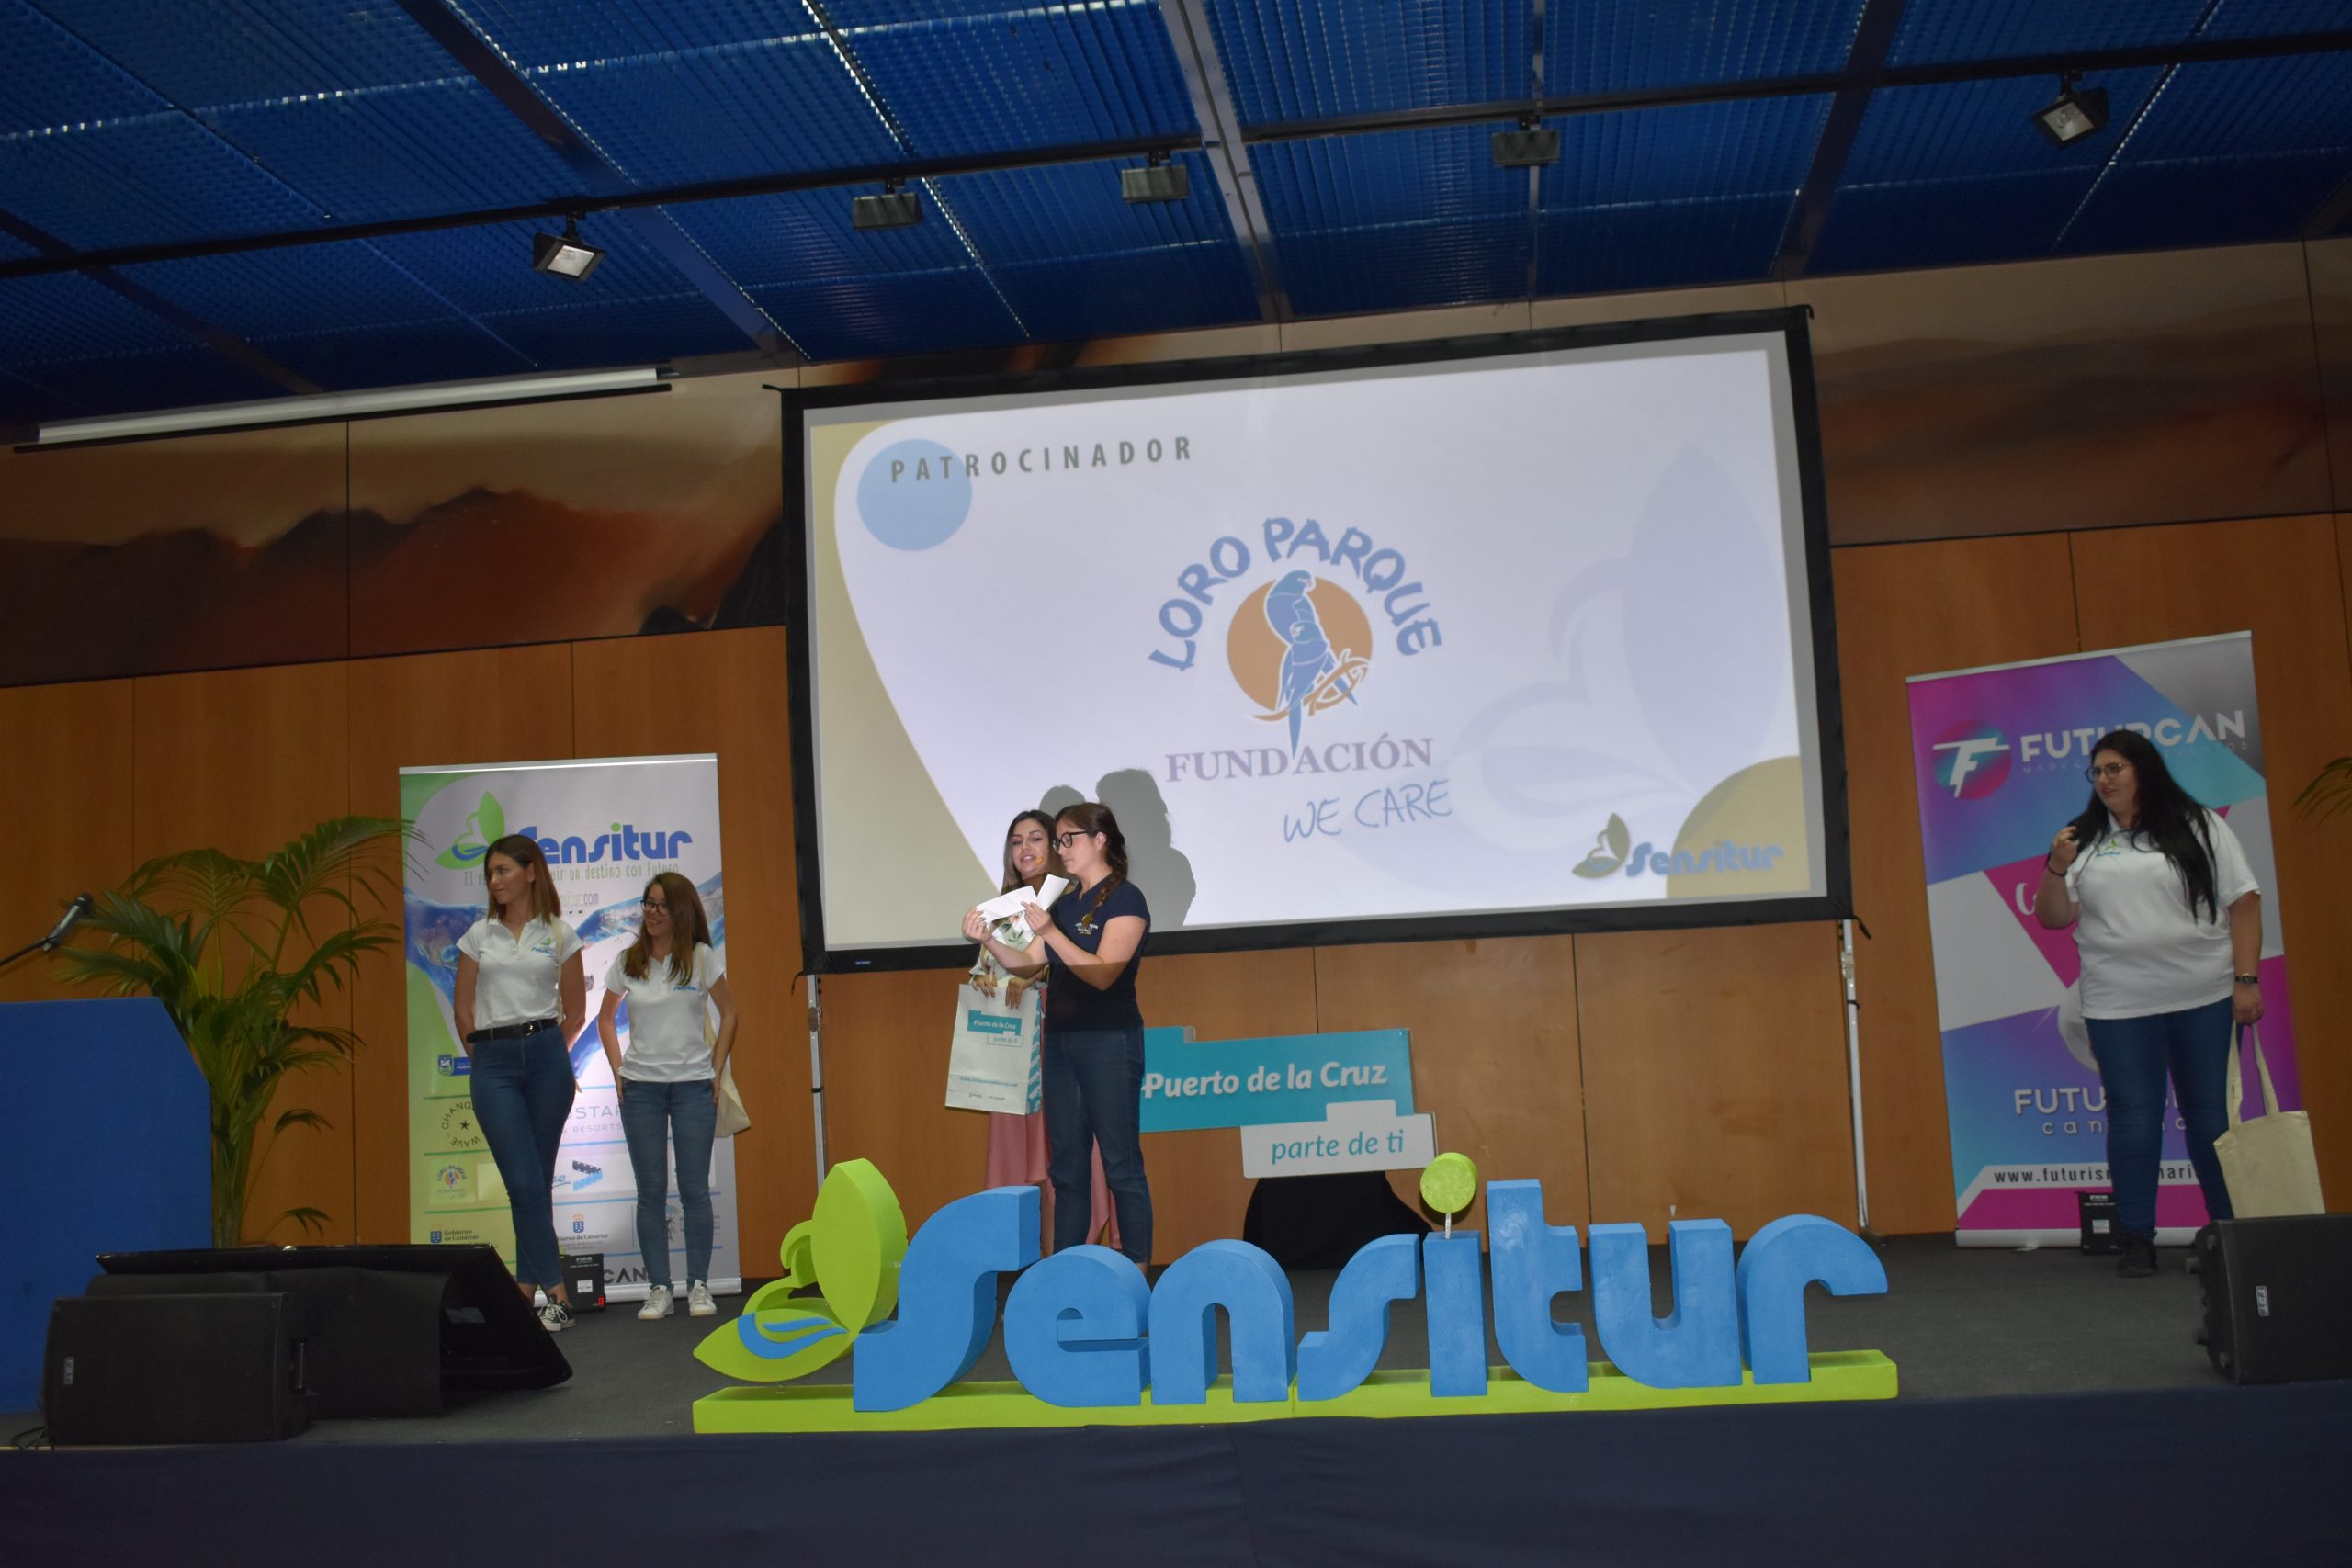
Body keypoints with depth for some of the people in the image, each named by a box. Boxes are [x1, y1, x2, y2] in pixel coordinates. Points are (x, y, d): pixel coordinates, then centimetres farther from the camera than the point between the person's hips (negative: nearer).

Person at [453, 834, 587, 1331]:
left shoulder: (559, 935, 7)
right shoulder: (478, 935, 10)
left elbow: (575, 1011, 13)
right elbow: (463, 1010, 13)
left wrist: (547, 1051, 11)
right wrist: (486, 1056, 8)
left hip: (546, 1056, 0)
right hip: (493, 1064, 0)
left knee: (537, 1180, 4)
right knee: (523, 1181, -9)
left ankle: (526, 1288, 14)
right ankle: (555, 1294, -8)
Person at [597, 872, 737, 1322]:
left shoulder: (702, 958, -1)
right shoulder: (628, 961, 4)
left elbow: (728, 1013, 6)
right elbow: (605, 1019, 15)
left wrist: (716, 1070, 0)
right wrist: (618, 1071, 5)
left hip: (693, 1085, -2)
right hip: (640, 1087, 2)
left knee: (694, 1189, 1)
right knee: (651, 1191, 4)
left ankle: (699, 1285, 9)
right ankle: (658, 1288, 10)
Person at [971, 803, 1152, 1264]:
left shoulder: (1125, 900, -7)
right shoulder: (1064, 901, 15)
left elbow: (1103, 973, -17)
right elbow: (1029, 966, 12)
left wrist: (1050, 932, -23)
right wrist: (988, 940, -4)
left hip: (1109, 1042, -7)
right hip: (1060, 1042, 7)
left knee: (1121, 1163, -4)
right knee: (1066, 1165, 9)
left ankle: (1137, 1272, 0)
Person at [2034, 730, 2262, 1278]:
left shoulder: (2199, 828, 3)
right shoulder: (2084, 841, 9)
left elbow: (2243, 902, 0)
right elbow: (2052, 918, 7)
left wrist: (2247, 978, -7)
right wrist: (2056, 870, -11)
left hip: (2202, 999, -1)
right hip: (2119, 1006, 1)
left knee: (2209, 1113, 6)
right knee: (2132, 1119, 2)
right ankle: (2137, 1240, 8)